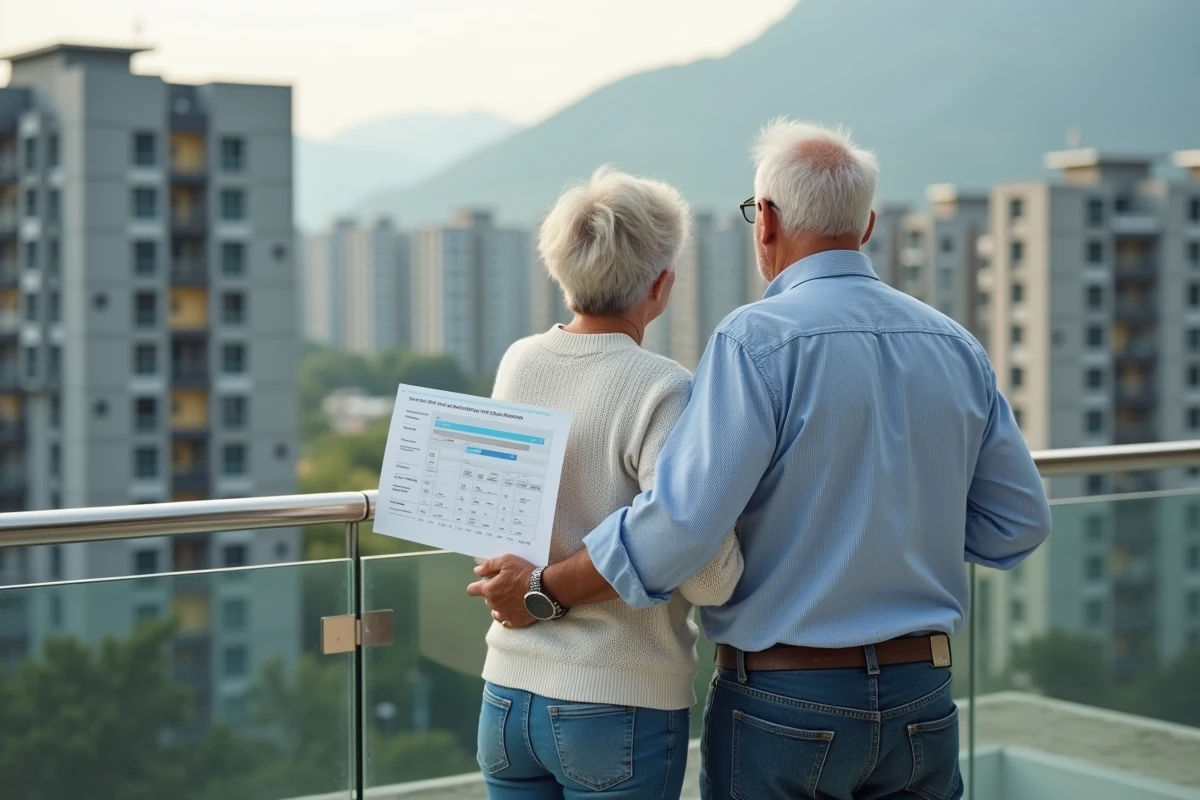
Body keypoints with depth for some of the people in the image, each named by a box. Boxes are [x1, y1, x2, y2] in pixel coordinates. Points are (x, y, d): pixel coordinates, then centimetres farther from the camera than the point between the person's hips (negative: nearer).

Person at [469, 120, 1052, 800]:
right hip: (923, 705, 5)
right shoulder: (958, 348, 4)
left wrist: (545, 591, -10)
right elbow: (1019, 526, 8)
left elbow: (684, 521, -21)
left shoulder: (757, 340, -14)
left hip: (786, 703, -5)